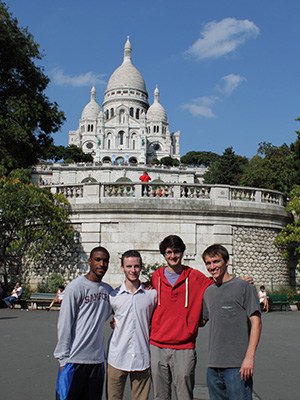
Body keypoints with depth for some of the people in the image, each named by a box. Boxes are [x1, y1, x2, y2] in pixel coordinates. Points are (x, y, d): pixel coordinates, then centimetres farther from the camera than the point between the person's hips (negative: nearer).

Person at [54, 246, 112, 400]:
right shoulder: (75, 287, -8)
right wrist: (63, 358, -8)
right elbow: (64, 325, -8)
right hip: (74, 359, -5)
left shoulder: (108, 290, 10)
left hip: (97, 359, 5)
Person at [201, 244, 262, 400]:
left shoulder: (244, 287, -4)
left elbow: (256, 322, -8)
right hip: (213, 365, 6)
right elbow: (201, 321, 24)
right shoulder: (208, 292, 13)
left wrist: (249, 357, -15)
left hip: (238, 365, -5)